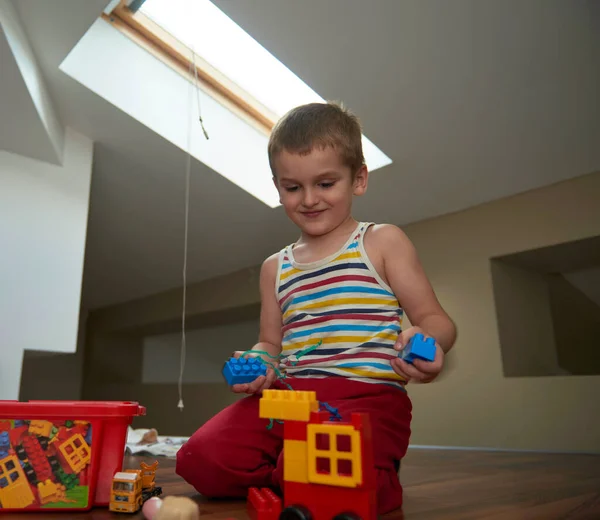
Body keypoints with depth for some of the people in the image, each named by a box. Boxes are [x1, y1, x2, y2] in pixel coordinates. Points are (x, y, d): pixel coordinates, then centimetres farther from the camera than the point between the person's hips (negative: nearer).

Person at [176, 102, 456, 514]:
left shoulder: (382, 243, 5)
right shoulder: (275, 267, 19)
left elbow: (435, 319, 1)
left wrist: (426, 341, -23)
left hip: (366, 395, -4)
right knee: (200, 460, -16)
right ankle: (284, 477, 8)